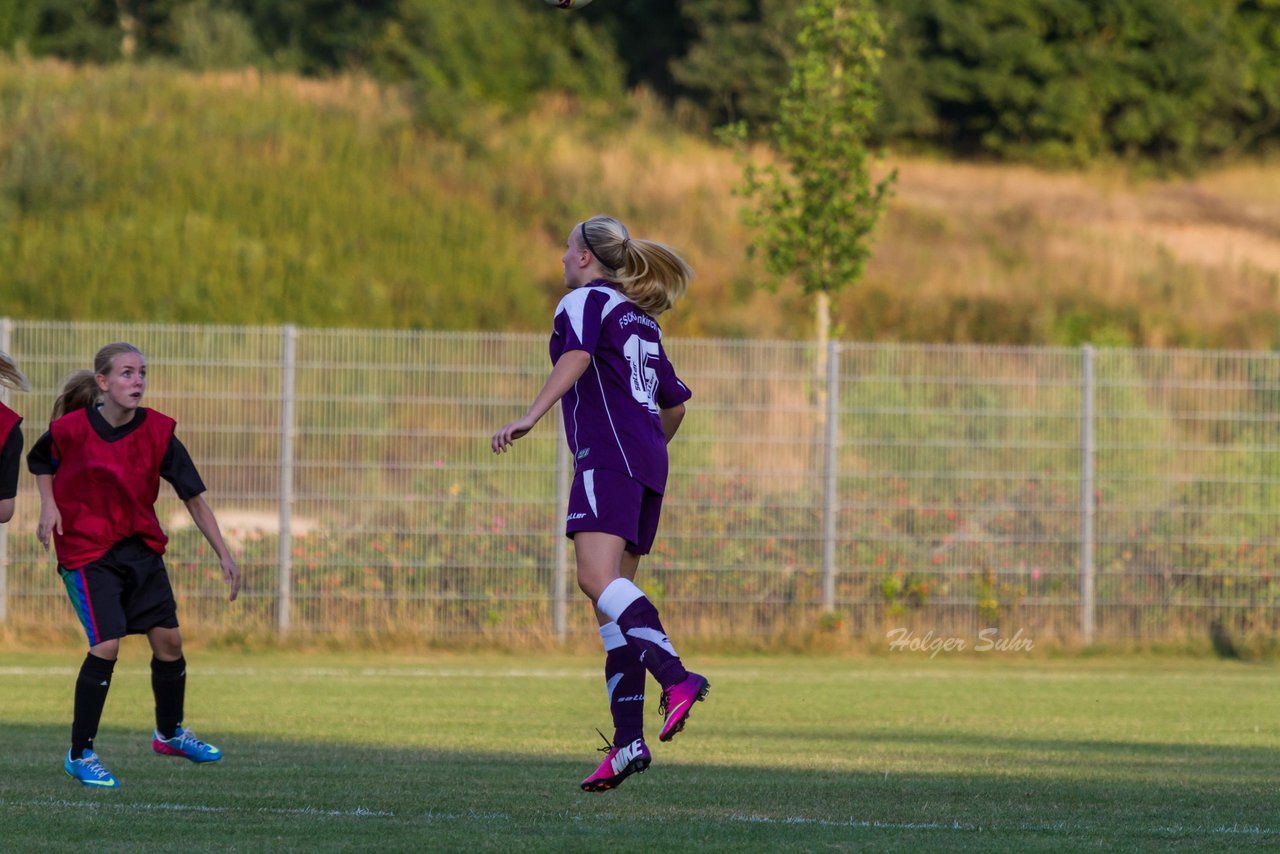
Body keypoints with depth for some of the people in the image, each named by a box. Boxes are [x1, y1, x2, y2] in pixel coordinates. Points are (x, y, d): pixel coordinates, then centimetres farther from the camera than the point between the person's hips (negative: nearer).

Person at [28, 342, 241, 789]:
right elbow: (40, 460, 8)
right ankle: (80, 755, -3)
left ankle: (170, 732, 34)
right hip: (85, 550, -4)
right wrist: (49, 505, -7)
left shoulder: (158, 431, -9)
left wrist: (223, 553, -8)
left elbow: (193, 495, -4)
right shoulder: (71, 429, -15)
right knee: (106, 644, -17)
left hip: (141, 546, 4)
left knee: (168, 638, 7)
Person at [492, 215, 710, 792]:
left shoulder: (586, 301, 2)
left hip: (607, 456, -9)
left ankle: (677, 679, -40)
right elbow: (675, 403, 31)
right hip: (647, 465, 9)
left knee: (598, 578, -22)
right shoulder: (640, 320, 26)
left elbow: (576, 357, -20)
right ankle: (627, 739, -2)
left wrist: (528, 418, -28)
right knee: (613, 597, 6)